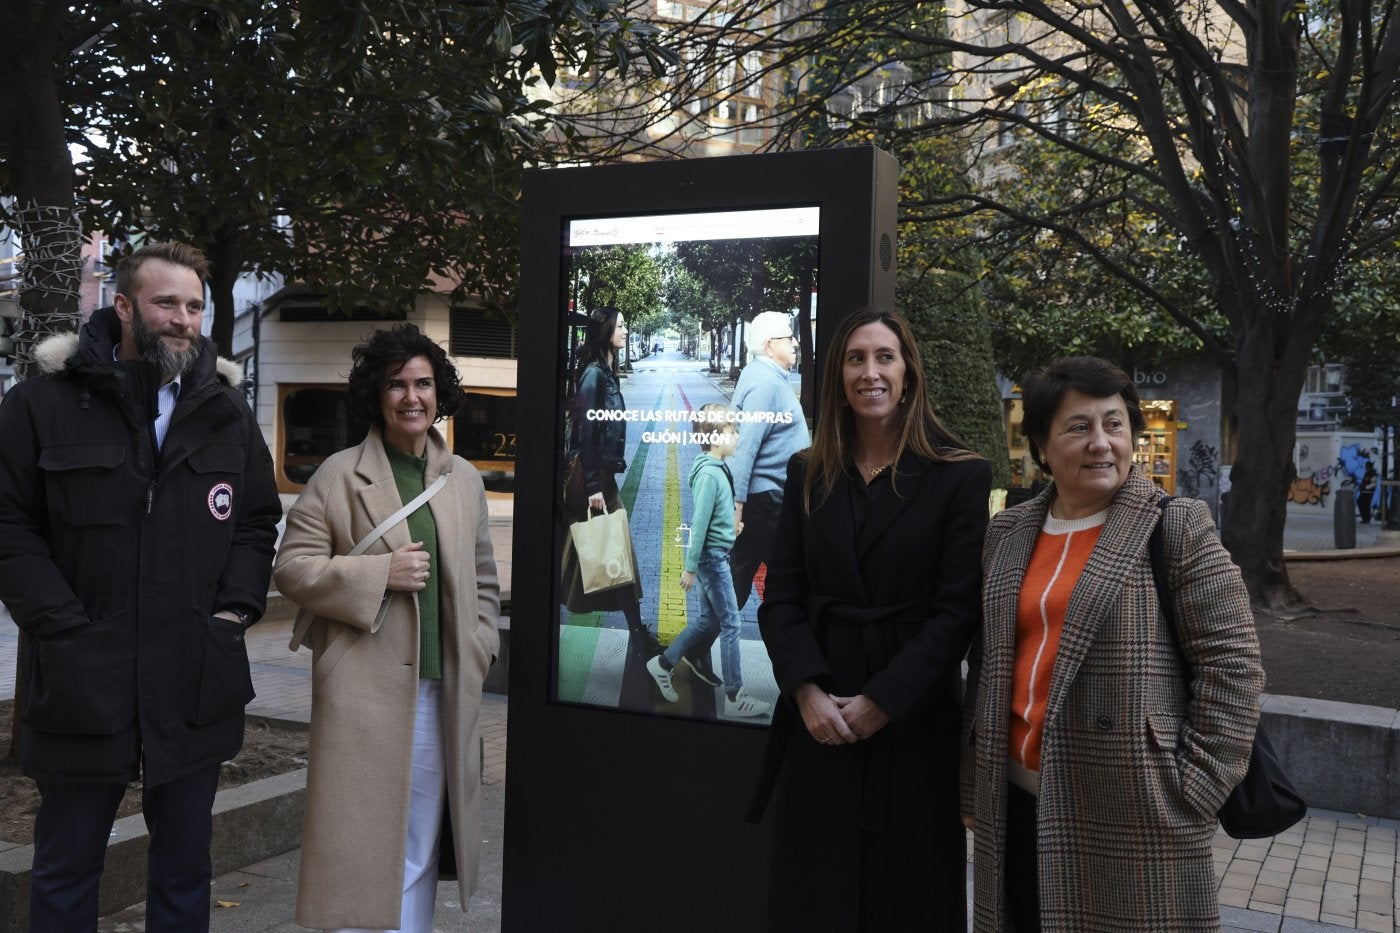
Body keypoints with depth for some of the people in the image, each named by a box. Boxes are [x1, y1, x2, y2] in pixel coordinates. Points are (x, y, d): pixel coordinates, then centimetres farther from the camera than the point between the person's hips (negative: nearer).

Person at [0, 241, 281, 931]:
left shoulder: (227, 411, 8)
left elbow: (258, 520, 12)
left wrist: (235, 610, -1)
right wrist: (66, 626, -13)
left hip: (195, 687, 3)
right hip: (81, 686, -2)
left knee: (184, 868, 16)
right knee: (65, 873, 13)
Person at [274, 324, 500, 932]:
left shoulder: (465, 480, 12)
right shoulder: (338, 475, -2)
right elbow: (292, 567, -4)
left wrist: (480, 650, 8)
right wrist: (379, 572, -15)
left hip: (443, 692, 4)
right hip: (364, 688, -4)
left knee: (419, 849, 13)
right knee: (358, 841, 1)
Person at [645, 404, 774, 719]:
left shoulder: (717, 468, 8)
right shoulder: (710, 474, -21)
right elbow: (699, 523, -21)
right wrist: (690, 567, -18)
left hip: (715, 556, 9)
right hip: (712, 557, -9)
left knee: (708, 618, 17)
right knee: (730, 624, -2)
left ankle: (663, 663, 27)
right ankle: (734, 697, 5)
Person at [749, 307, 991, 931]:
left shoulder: (960, 476, -3)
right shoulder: (808, 475, 8)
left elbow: (958, 610, -8)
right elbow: (780, 599, 3)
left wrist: (882, 703, -13)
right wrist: (808, 691, -12)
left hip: (913, 726, -3)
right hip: (819, 726, 3)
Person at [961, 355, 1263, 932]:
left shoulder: (1177, 530, -5)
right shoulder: (1007, 534, 8)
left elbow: (1231, 664, -6)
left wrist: (1193, 789, -10)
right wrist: (974, 785, 13)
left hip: (1134, 812, -4)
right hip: (1019, 802, 5)